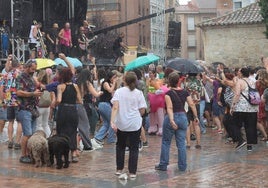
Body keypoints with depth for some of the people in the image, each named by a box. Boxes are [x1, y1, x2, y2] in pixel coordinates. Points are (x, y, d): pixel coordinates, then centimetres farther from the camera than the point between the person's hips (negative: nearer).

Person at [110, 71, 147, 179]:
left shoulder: (119, 91, -4)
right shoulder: (138, 93, -2)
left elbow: (115, 107, -16)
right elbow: (142, 111, -2)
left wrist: (112, 121, -21)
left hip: (121, 124, 1)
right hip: (135, 124, -1)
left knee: (120, 146, 19)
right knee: (134, 148, 7)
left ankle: (119, 169, 23)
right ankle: (132, 172, 6)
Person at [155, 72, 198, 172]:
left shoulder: (169, 93, -12)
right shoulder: (184, 92, 2)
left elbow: (170, 108, -21)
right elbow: (192, 105, 0)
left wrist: (171, 120, -29)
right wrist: (196, 117, 7)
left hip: (172, 118, -4)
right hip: (183, 117, 4)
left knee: (166, 142, 9)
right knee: (181, 143, 8)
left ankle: (163, 165, 14)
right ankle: (182, 166, 10)